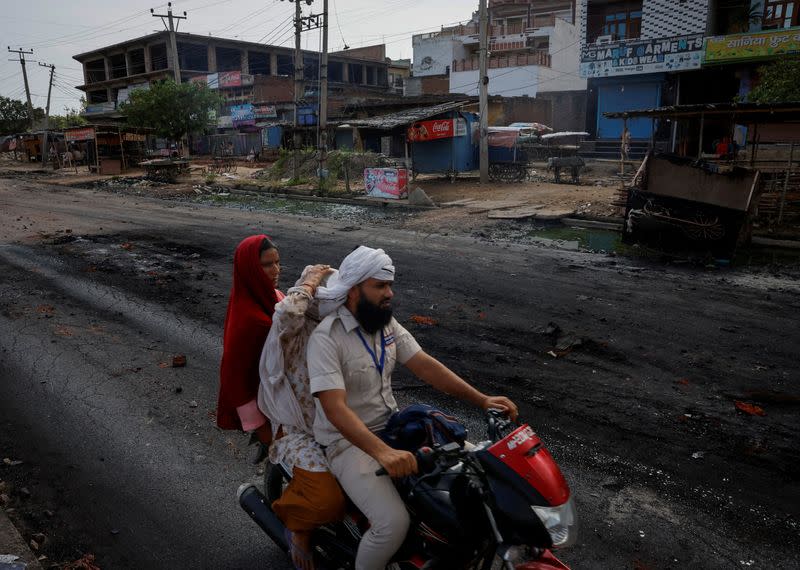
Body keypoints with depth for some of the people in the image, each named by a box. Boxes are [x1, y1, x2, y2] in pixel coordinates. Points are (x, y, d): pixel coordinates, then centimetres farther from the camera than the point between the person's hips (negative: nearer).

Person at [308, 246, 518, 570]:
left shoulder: (386, 323, 3)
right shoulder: (327, 338, -21)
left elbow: (425, 366, -2)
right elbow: (335, 409, -30)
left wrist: (481, 400, -11)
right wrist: (383, 452, -44)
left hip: (391, 427, 7)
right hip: (348, 443, -7)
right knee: (394, 523, -26)